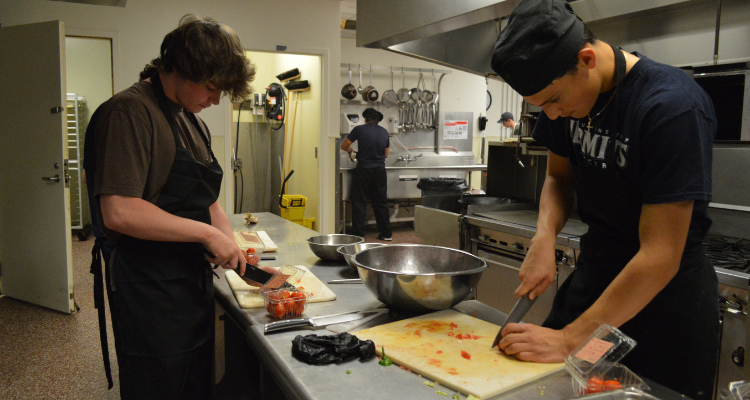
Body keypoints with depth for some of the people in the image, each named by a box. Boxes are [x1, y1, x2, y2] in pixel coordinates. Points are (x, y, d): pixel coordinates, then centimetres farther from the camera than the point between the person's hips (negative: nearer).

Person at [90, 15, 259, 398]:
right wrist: (207, 234, -21)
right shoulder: (130, 111, -16)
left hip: (194, 280, 9)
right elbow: (118, 212, -26)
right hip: (149, 291, -9)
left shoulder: (193, 121, 13)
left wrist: (231, 246, 4)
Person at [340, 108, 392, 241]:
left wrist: (350, 150, 25)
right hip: (380, 170, 4)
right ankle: (386, 234, 15)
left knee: (359, 202, 4)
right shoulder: (384, 132, 7)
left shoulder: (359, 130, -4)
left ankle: (358, 234, 4)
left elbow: (344, 146, 4)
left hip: (363, 170, -3)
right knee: (381, 202, 11)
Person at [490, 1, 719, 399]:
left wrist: (570, 339, -25)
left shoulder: (673, 107, -27)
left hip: (664, 291, -6)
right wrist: (544, 238, -13)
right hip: (594, 269, 6)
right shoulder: (564, 91, -6)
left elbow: (660, 255, -27)